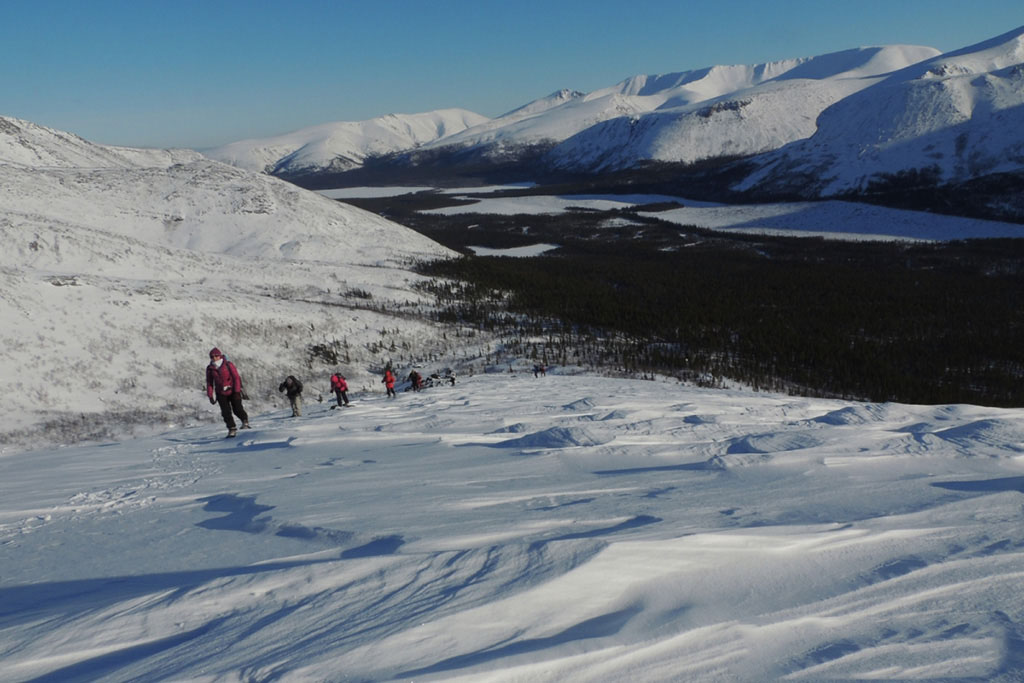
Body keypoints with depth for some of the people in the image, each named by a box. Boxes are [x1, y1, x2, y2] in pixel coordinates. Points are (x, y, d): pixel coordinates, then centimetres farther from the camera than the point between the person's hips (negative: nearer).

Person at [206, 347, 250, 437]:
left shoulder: (228, 365, -9)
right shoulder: (210, 368, 0)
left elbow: (236, 378, -8)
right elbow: (209, 383, 8)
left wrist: (237, 391, -13)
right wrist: (210, 396, 4)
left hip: (233, 391, -2)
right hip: (221, 394, 2)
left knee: (237, 409, -13)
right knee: (226, 412, -4)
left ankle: (245, 421, 7)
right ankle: (232, 429, 3)